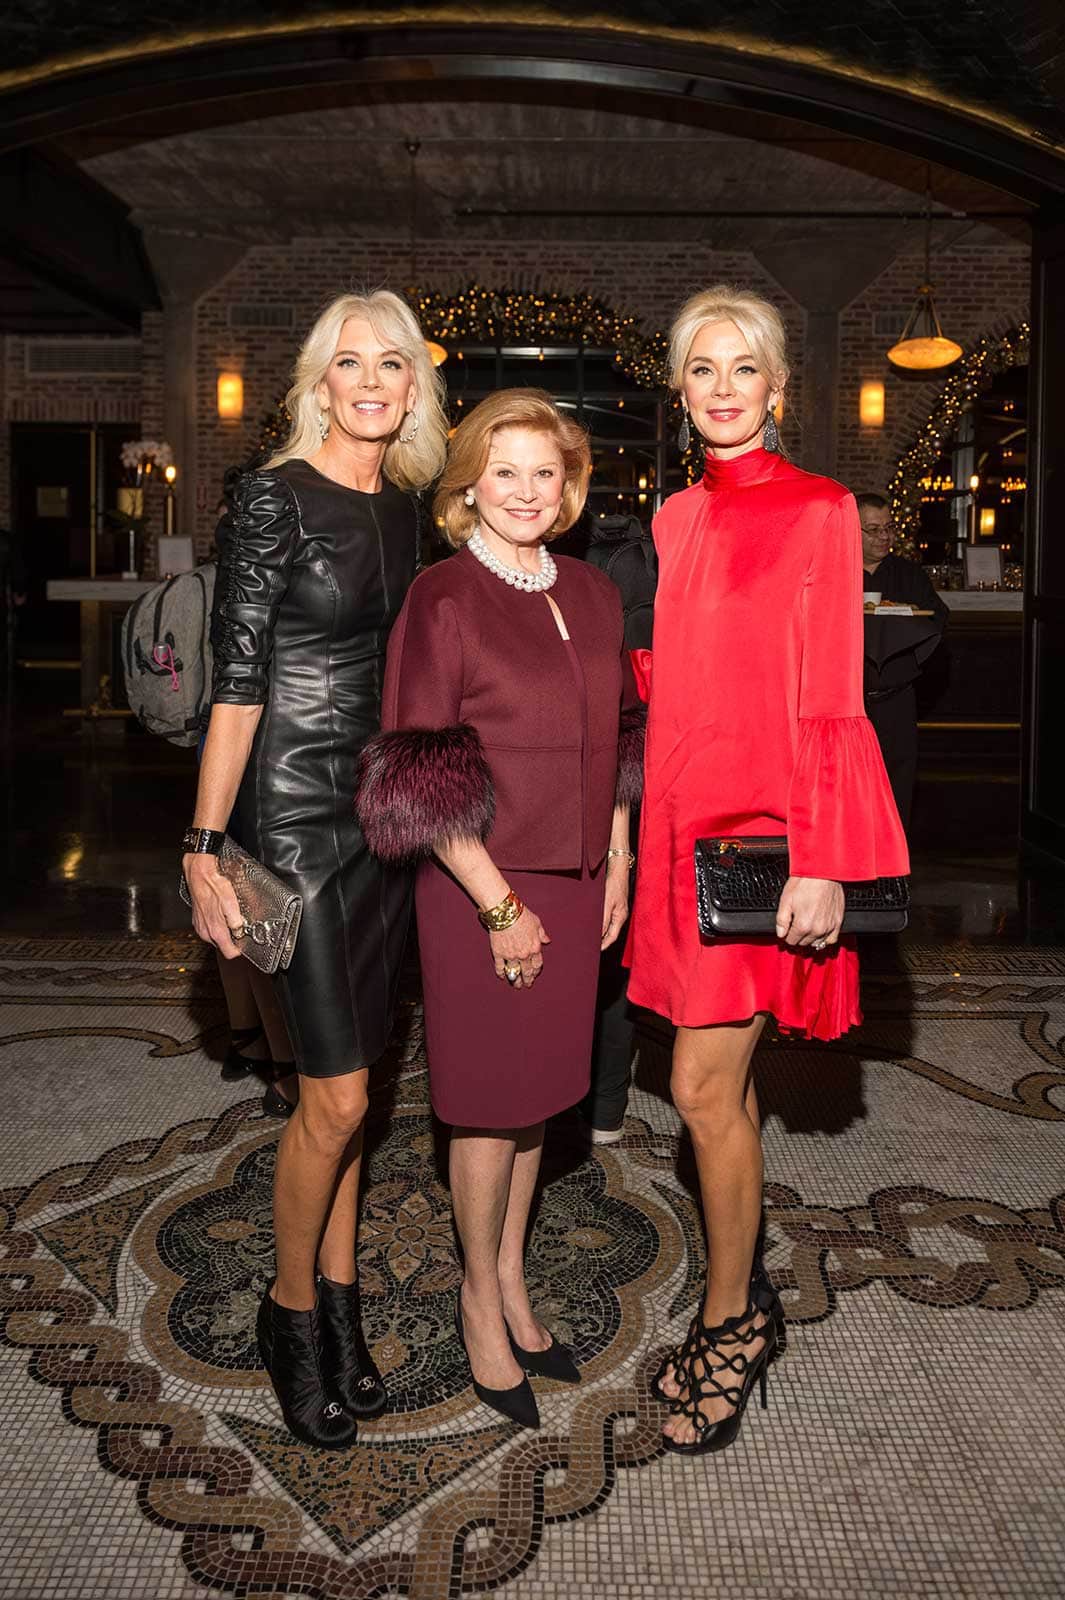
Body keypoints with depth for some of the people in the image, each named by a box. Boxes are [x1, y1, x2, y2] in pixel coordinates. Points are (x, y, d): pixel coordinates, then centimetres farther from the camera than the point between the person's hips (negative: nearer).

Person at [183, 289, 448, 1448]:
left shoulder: (402, 504, 10)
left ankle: (340, 1307, 28)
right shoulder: (274, 499, -10)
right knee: (335, 1094, -3)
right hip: (295, 807, -6)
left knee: (343, 1079, 14)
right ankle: (290, 1312, 21)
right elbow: (237, 683, -13)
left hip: (386, 806, 6)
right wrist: (203, 849, -16)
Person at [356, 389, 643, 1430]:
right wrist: (499, 905, -15)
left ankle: (512, 1277, 35)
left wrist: (616, 863, 9)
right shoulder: (442, 600, -12)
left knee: (536, 1091, 16)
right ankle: (481, 1301, 28)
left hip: (573, 884, 6)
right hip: (480, 889, -5)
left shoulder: (592, 595, 7)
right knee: (490, 1103, 7)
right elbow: (421, 780, -15)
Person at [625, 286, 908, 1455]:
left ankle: (726, 1329, 16)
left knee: (705, 1088, -4)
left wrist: (820, 861, -14)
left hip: (765, 822, -6)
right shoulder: (677, 519, 14)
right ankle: (746, 1300, 30)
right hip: (686, 812, 6)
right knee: (724, 1081, 13)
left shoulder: (818, 511, -5)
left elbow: (830, 700, -10)